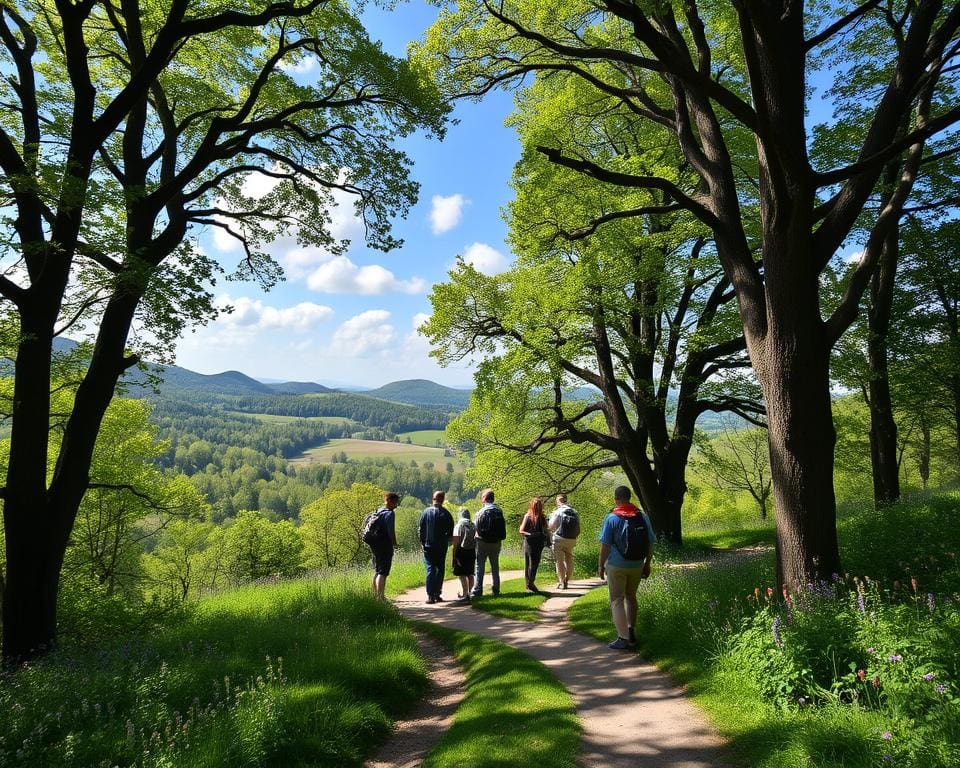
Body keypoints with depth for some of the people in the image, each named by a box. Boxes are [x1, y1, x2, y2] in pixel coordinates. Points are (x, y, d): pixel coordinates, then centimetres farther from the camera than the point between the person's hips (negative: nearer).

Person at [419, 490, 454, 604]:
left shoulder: (425, 512, -3)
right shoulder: (446, 514, -6)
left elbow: (421, 529, 0)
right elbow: (450, 532, -4)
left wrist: (422, 543, 8)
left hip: (428, 546, 0)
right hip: (441, 547, 0)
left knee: (430, 570, 2)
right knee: (440, 569, 11)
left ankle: (430, 595, -5)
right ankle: (437, 594, 11)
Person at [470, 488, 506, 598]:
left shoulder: (483, 511, -15)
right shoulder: (499, 511, 1)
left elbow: (477, 527, -12)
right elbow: (503, 526, 5)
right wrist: (498, 537, 11)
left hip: (483, 542, -5)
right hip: (496, 542, 5)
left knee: (479, 566, 3)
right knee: (495, 567, 15)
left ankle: (477, 590, 1)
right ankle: (496, 590, 18)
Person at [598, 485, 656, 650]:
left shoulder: (612, 518, -12)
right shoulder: (643, 516, 0)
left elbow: (605, 545, -12)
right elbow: (651, 543, 3)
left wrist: (601, 565, -2)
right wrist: (647, 564, 13)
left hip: (617, 566, -4)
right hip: (637, 566, 4)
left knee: (617, 600, 5)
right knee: (631, 597, 23)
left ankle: (623, 638, 2)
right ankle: (631, 632, 25)